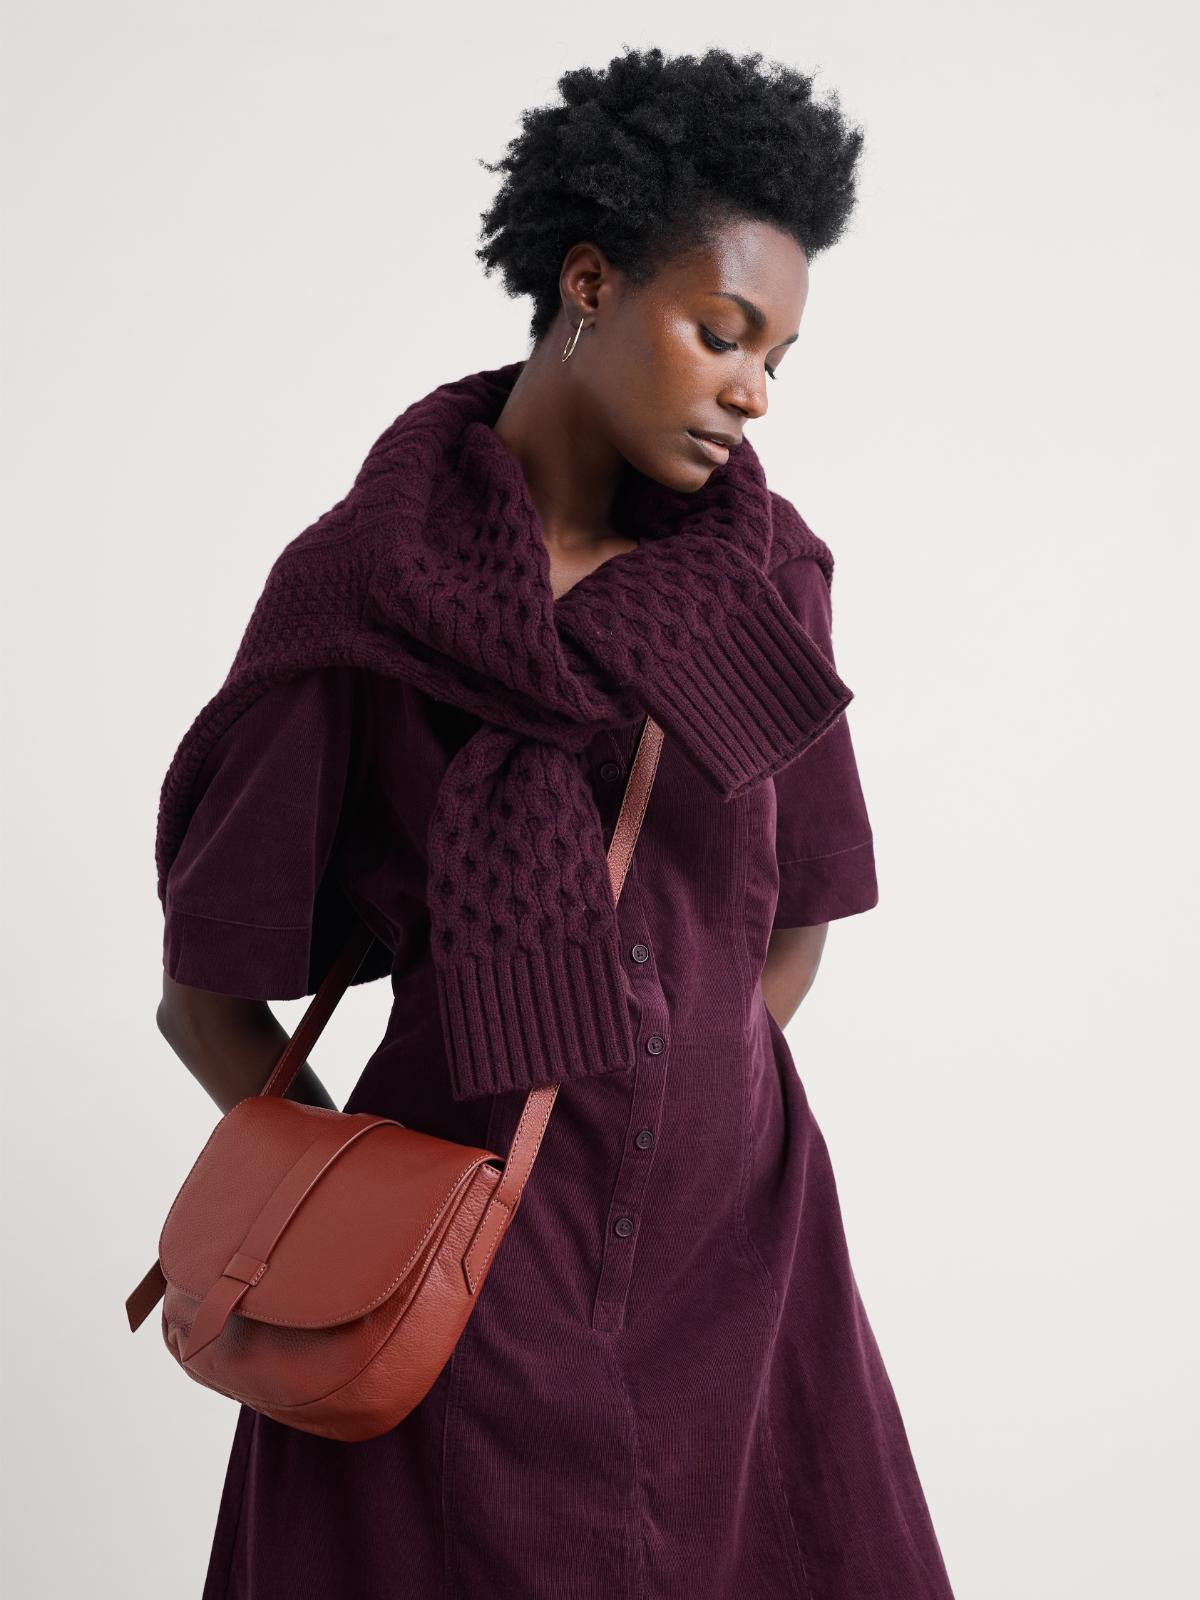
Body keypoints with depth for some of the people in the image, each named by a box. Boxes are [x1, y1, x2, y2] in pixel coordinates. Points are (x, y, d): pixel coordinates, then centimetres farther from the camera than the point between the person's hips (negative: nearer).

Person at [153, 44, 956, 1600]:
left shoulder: (767, 570, -1)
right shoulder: (358, 588, -10)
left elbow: (793, 925, 9)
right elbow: (205, 998, -3)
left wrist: (657, 1116, 0)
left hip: (727, 1245, 3)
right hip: (474, 1290, -3)